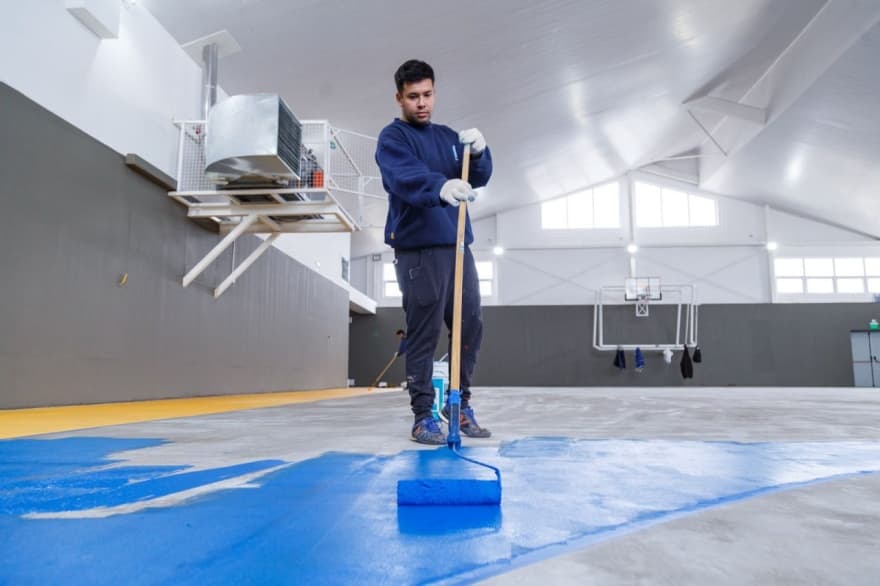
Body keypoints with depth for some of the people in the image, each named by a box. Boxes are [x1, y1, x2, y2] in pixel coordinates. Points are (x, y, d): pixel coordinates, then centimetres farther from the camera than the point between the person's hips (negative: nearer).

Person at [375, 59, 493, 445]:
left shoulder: (448, 136, 20)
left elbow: (480, 177, 10)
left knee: (471, 325, 6)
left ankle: (462, 404, 19)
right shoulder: (392, 138, 0)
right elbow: (406, 177, -22)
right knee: (424, 332, -6)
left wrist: (478, 151, -12)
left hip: (457, 244, 6)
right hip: (418, 248, -6)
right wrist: (442, 187, -42)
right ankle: (423, 415, 3)